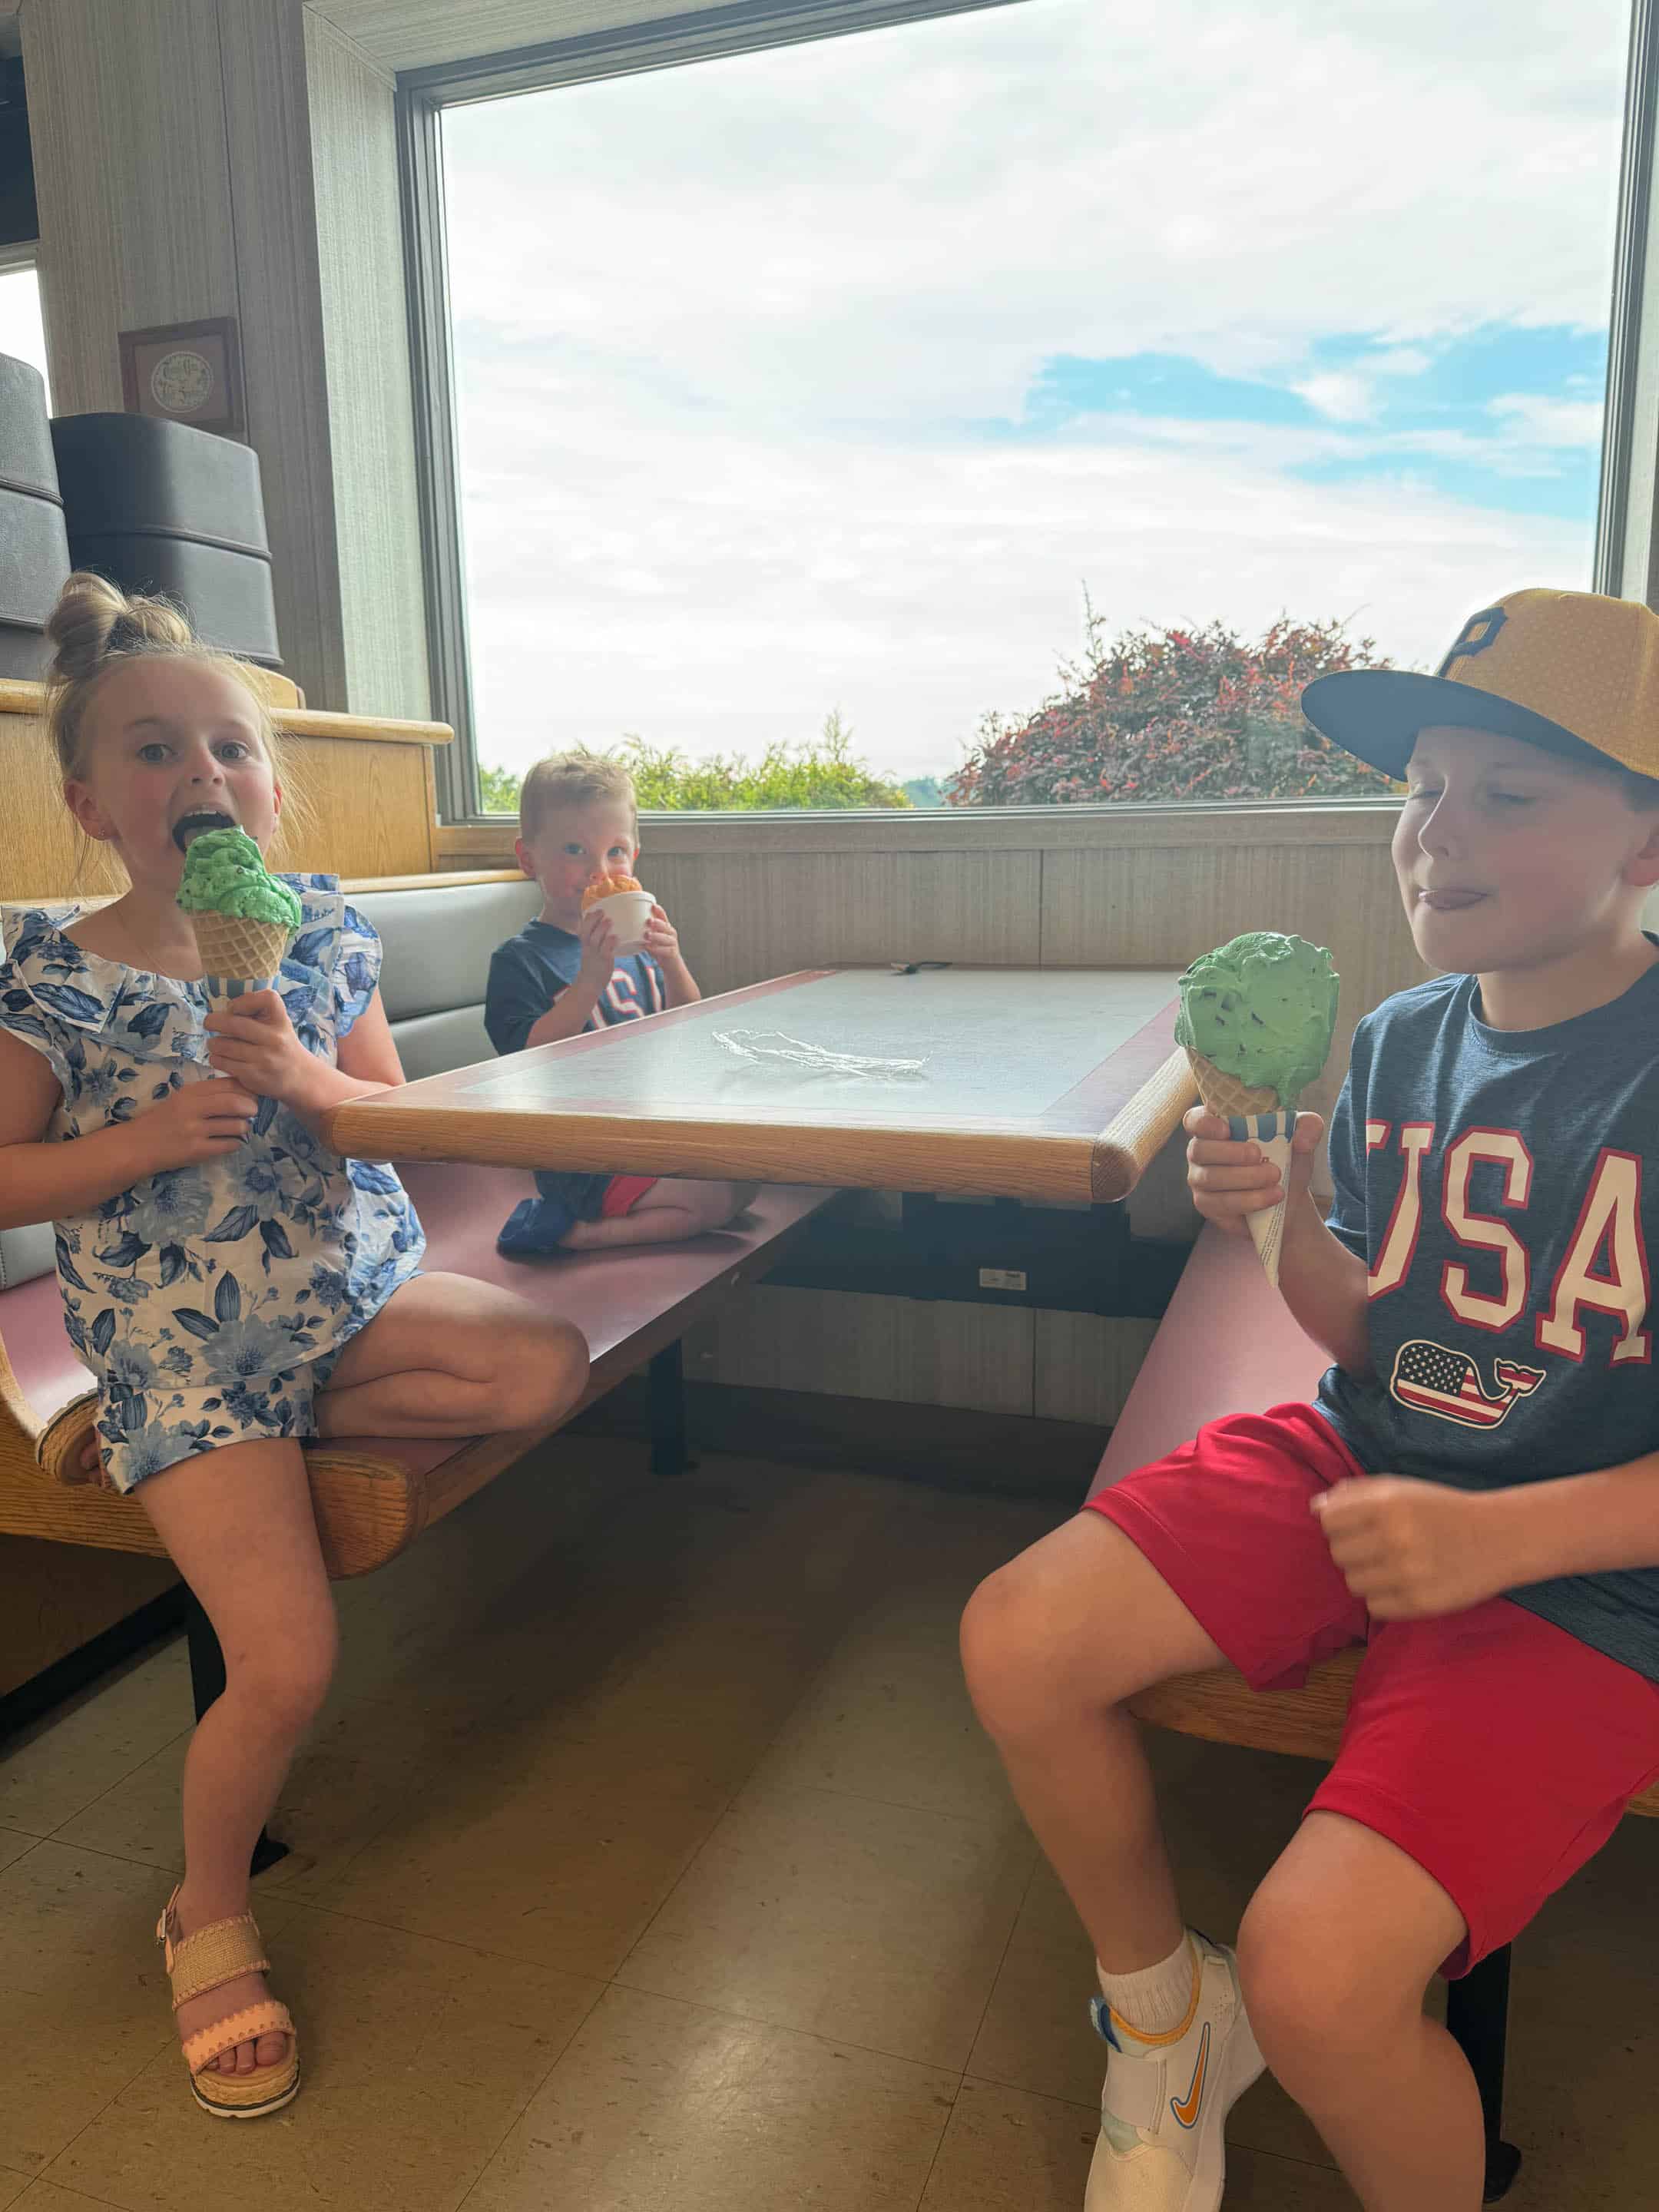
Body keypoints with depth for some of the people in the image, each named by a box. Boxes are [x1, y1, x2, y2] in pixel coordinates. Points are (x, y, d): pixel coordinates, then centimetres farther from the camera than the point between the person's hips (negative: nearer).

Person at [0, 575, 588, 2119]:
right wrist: (151, 1140, -19)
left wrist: (308, 1080, -17)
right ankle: (207, 1913, 21)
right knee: (288, 1669, -11)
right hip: (174, 1338, -4)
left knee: (548, 1365, -18)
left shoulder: (319, 930, 1)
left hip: (346, 1286, 5)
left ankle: (292, 1419, 0)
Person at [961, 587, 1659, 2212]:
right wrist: (1285, 1223, -11)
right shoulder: (1398, 1041, 2)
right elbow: (1368, 1333, 9)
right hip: (1357, 1462, 6)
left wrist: (1502, 1533, -26)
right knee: (1015, 1641, -9)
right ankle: (1163, 2016, 19)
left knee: (1317, 1968, -24)